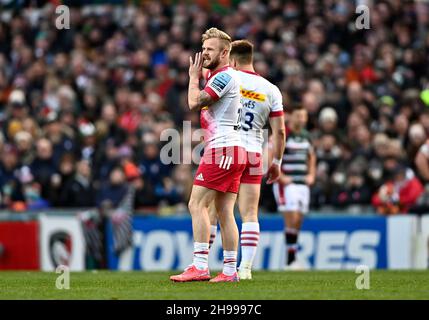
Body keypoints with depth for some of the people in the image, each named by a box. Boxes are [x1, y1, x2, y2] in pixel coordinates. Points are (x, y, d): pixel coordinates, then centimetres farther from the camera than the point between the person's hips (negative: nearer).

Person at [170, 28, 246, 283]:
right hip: (234, 150, 10)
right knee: (225, 212, 6)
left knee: (197, 205, -12)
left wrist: (194, 77, 0)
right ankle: (230, 270, 4)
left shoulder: (224, 76, -11)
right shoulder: (224, 76, 21)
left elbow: (195, 102, -17)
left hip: (222, 148, -10)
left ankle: (200, 266, -17)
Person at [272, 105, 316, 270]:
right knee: (292, 220, -14)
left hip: (303, 184, 7)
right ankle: (290, 260, -14)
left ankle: (292, 260, 12)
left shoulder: (306, 136, 14)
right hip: (286, 184, -7)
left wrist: (311, 174, 16)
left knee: (298, 222, 6)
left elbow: (311, 156, 31)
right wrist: (280, 176, -17)